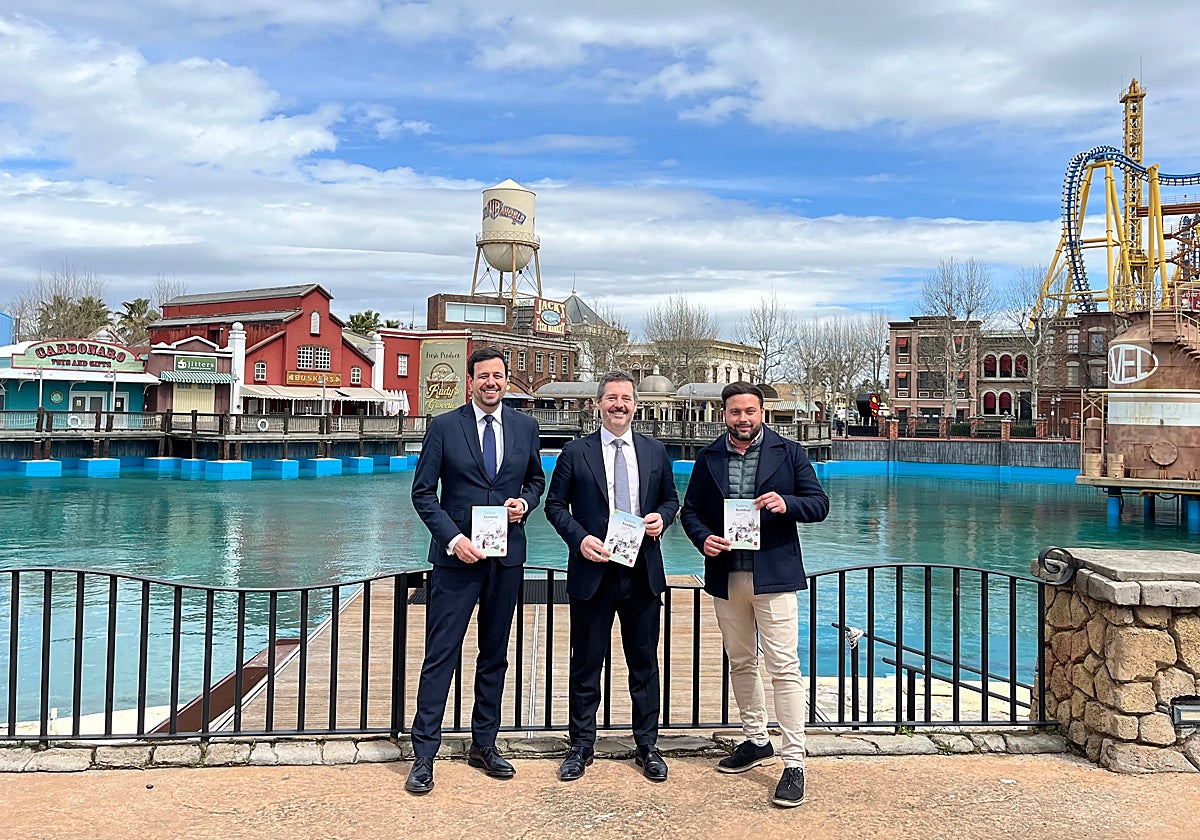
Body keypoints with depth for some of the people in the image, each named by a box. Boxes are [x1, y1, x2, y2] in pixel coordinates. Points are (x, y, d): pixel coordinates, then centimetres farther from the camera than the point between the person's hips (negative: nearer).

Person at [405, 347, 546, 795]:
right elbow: (422, 492, -3)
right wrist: (453, 538, -15)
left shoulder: (525, 427, 6)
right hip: (457, 555, -3)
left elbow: (536, 480, 19)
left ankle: (484, 745, 28)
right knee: (440, 655, -2)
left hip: (508, 556, 4)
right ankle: (424, 754, 9)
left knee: (495, 654, 13)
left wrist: (525, 502, -4)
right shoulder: (444, 426, -3)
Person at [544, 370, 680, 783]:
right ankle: (582, 745, 23)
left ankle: (647, 745, 26)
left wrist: (662, 517, -7)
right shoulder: (576, 453, 0)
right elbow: (555, 505, 3)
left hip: (643, 574, 2)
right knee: (586, 663, 8)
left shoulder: (655, 451, 7)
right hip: (593, 572, -2)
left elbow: (671, 498, 16)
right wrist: (580, 537, -13)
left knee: (645, 663, 11)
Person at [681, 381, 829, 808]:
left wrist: (786, 504, -20)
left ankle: (794, 762, 0)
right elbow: (690, 510, 10)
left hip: (773, 575, -4)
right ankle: (756, 741, 33)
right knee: (740, 662, 15)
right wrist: (703, 538, -11)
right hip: (726, 576, 4)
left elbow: (819, 504, -1)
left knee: (784, 667, -6)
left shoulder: (789, 453, 1)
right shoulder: (708, 458, 8)